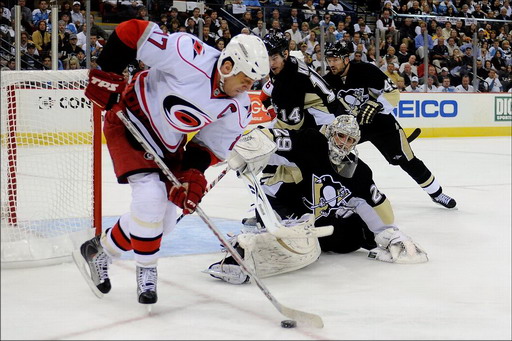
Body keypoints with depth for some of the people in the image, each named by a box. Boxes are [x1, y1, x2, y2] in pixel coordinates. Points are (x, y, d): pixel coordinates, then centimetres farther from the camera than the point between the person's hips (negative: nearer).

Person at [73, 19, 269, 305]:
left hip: (169, 145, 7)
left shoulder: (237, 109, -14)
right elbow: (132, 32, -28)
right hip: (130, 121, -7)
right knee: (151, 197, -23)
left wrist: (193, 174, -20)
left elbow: (212, 147, -4)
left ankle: (98, 251, 30)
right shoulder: (189, 56, -33)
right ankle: (146, 272, 0)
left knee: (163, 221, 9)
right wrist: (107, 76, -26)